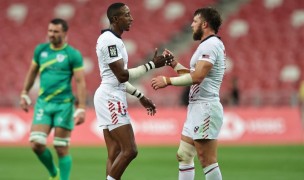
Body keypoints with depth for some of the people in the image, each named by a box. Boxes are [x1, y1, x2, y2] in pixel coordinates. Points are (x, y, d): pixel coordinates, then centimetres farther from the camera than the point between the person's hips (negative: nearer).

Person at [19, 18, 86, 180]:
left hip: (64, 105, -4)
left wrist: (81, 109, -14)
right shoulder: (40, 50, 8)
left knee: (61, 149, -2)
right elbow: (32, 72, 22)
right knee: (36, 144, -7)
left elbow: (80, 82, -8)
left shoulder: (73, 54, -5)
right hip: (43, 103, 4)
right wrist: (25, 94, 18)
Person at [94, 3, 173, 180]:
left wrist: (141, 97, 23)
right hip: (111, 99, -10)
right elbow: (122, 75, -20)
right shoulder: (110, 41, -15)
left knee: (115, 154, 6)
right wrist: (152, 64, -16)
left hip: (113, 99, 10)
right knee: (129, 150, -12)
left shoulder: (114, 40, 17)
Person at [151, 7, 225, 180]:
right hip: (197, 108, 11)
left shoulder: (210, 45, -13)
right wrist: (174, 64, 19)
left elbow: (197, 76, -24)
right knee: (184, 156, 11)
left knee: (207, 160, -10)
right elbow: (195, 76, 24)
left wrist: (168, 80, -17)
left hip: (205, 108, -11)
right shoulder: (209, 45, 20)